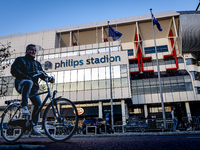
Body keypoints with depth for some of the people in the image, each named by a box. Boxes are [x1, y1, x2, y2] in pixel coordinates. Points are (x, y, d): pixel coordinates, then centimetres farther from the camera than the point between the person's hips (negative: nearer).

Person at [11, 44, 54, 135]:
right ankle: (24, 106, -36)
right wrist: (25, 76, -24)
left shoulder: (37, 64, 25)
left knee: (38, 104, -9)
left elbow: (42, 74, 16)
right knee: (29, 82, -41)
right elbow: (14, 70, -5)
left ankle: (34, 127, 0)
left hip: (33, 88, 5)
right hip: (21, 84, -5)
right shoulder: (20, 60, 10)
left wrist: (49, 78, -8)